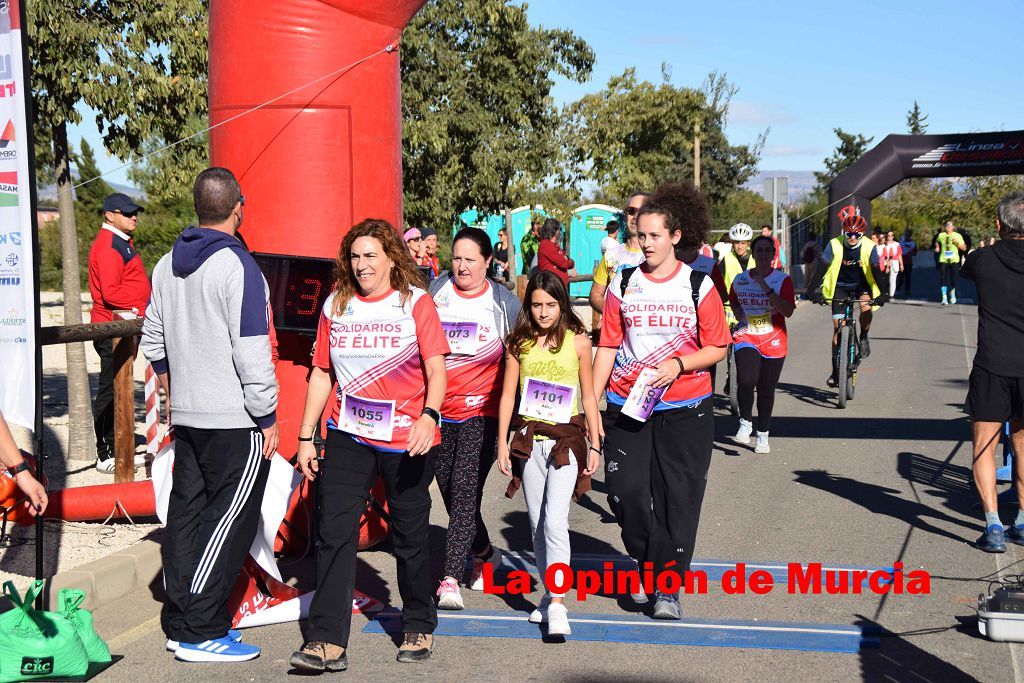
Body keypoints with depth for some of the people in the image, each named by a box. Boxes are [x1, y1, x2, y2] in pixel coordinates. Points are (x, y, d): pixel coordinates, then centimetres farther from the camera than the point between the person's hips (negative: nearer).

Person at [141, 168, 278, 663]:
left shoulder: (167, 265, 10)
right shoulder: (237, 266, -14)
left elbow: (152, 336, 19)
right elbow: (251, 351, -17)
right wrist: (267, 417, -11)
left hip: (186, 415, 8)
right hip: (235, 419, -8)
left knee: (187, 512, 12)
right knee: (230, 520, -1)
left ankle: (180, 621, 19)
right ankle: (199, 632, 1)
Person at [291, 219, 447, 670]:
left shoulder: (416, 302, -2)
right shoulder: (336, 305, 7)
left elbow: (436, 368, -9)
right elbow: (322, 372, 11)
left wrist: (429, 416, -27)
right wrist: (305, 436, 8)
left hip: (406, 438, -2)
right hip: (348, 435, 3)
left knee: (410, 535, 9)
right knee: (334, 534, -6)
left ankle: (418, 626, 28)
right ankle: (327, 641, -5)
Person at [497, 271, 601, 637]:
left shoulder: (578, 342, 0)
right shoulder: (520, 343, 5)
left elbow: (589, 397, 5)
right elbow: (508, 395, 7)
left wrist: (595, 445, 4)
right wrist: (502, 443, 3)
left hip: (566, 439, -3)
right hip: (529, 439, 3)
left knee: (555, 522, -13)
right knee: (536, 524, 9)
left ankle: (557, 606, -11)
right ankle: (550, 594, 22)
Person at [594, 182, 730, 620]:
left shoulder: (699, 286, 1)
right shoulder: (622, 284, 5)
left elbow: (717, 348, 1)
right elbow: (608, 346, 6)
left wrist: (678, 364, -16)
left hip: (685, 410, -1)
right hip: (626, 407, 2)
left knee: (678, 496, 0)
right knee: (626, 491, -3)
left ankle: (667, 586, 11)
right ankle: (647, 564, 22)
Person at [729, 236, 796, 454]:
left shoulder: (782, 279, -3)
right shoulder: (740, 279, 5)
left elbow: (788, 311, -15)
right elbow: (733, 299, 26)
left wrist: (767, 288, -21)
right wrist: (737, 311, 4)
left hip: (773, 342, 0)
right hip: (746, 337, 1)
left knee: (766, 390, 8)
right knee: (746, 381, -24)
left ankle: (763, 436, 25)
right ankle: (745, 423, -2)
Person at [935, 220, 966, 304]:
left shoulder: (957, 236, 4)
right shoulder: (941, 235, 8)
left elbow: (964, 248, 5)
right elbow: (937, 242, 32)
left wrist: (957, 243, -11)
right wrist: (937, 247, 12)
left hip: (954, 260, -1)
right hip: (943, 260, 1)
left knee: (953, 278, 1)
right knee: (943, 279, -9)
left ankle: (952, 294, 27)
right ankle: (944, 298, -9)